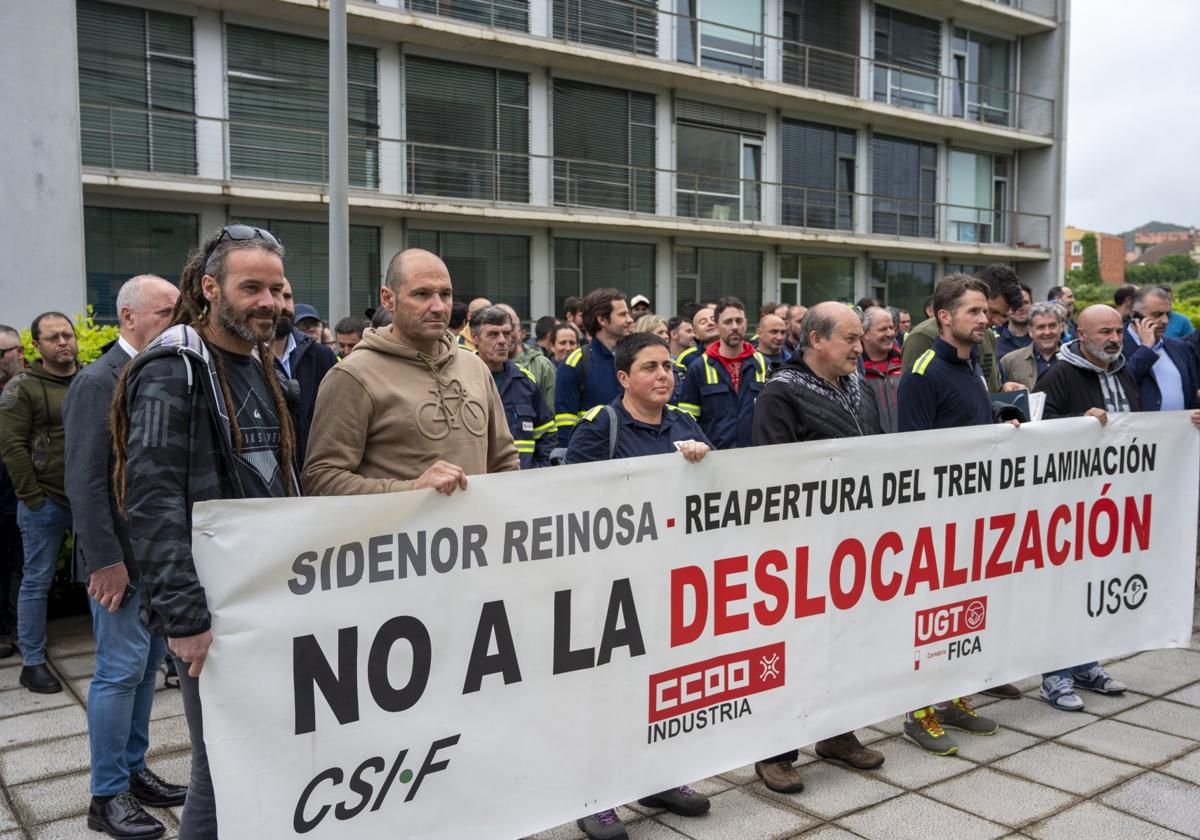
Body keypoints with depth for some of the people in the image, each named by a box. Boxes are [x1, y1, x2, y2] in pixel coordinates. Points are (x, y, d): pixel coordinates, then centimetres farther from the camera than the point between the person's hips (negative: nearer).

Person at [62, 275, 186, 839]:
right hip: (122, 557, -7)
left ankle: (133, 771, 30)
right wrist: (105, 561, -19)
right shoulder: (99, 381, -14)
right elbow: (85, 482, -17)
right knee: (120, 670, 1)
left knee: (147, 664, 15)